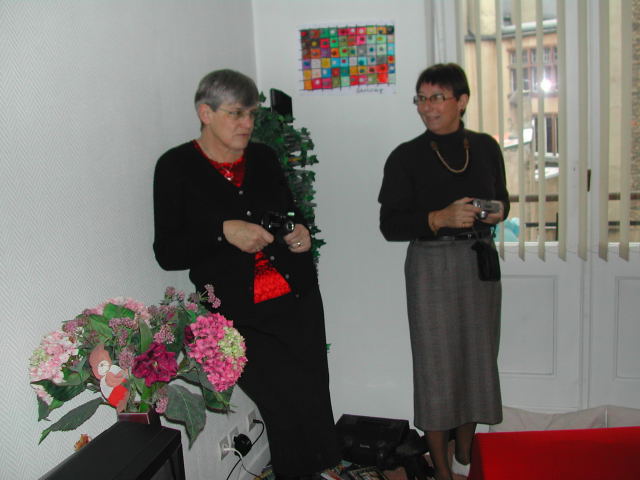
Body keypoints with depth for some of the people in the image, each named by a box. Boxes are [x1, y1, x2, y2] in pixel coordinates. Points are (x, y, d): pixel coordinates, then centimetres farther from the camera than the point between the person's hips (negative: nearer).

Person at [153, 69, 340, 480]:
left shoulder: (264, 157, 11)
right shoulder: (176, 167, -1)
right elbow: (167, 252, -4)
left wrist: (300, 231, 2)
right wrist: (223, 232, -17)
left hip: (298, 302, 5)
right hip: (240, 314, -4)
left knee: (314, 404, 2)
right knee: (292, 407, -12)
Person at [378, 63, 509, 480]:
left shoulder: (485, 147, 5)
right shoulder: (406, 157, -6)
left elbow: (502, 198, 18)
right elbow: (390, 225, -8)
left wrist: (499, 212, -5)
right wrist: (440, 218, -22)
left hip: (480, 261, 4)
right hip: (431, 266, -4)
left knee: (479, 355, 12)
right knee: (436, 362, 2)